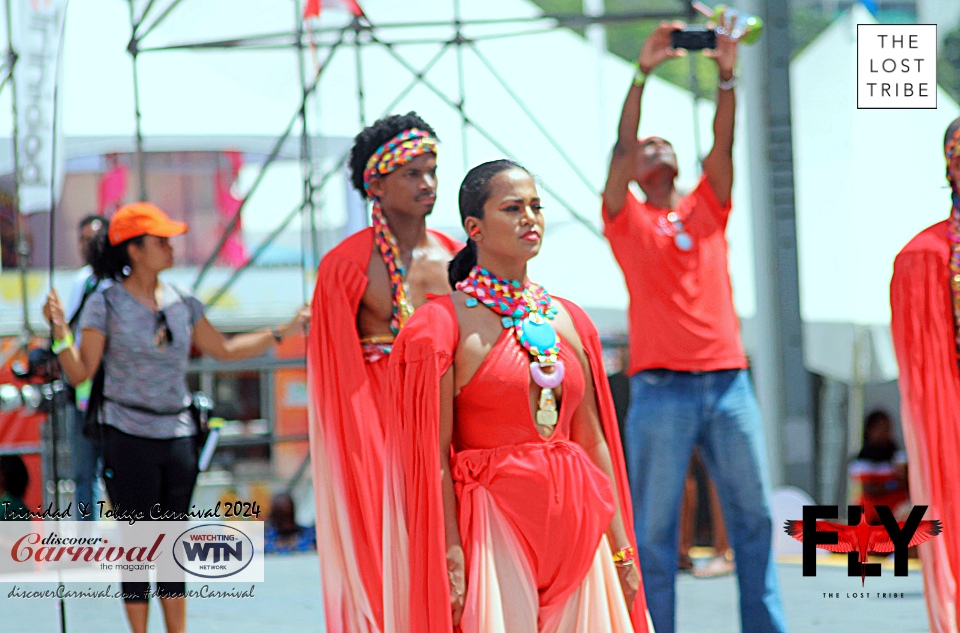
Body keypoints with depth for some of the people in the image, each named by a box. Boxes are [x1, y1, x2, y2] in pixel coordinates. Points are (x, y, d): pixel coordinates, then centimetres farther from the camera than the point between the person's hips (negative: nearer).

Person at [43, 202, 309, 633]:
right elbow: (79, 373, -6)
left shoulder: (182, 304, 7)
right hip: (128, 438, -4)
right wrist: (61, 333, -22)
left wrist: (285, 331, 15)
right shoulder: (105, 305, -6)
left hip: (177, 435, 4)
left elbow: (224, 350, 18)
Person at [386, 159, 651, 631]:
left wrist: (620, 548, 10)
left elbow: (593, 441, 14)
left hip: (574, 524, 5)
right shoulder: (446, 323, -5)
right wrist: (450, 557, -15)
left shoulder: (568, 321, 12)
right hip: (492, 527, -5)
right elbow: (434, 453, -9)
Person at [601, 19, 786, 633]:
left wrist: (728, 77, -8)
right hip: (663, 390, -4)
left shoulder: (708, 208, 17)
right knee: (655, 527, -3)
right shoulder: (627, 219, 9)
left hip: (729, 380, 4)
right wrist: (642, 75, -12)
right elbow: (620, 148, -4)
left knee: (754, 516, 6)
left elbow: (723, 145, 5)